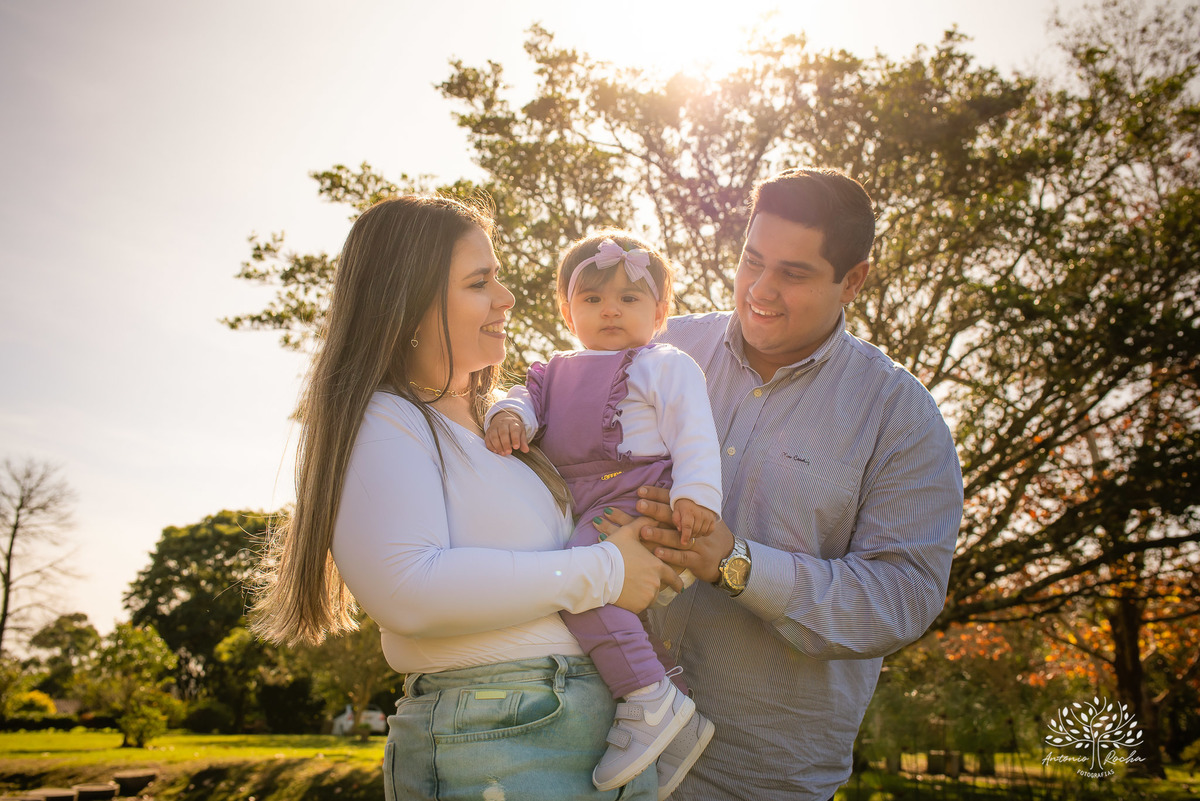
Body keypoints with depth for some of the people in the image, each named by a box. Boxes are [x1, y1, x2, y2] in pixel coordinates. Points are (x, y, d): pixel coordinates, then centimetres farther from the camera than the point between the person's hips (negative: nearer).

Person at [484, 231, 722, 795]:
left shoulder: (666, 366, 6)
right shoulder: (559, 372, 27)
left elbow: (694, 435, -5)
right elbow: (529, 397, 13)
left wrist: (696, 494, -21)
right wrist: (507, 414, -12)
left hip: (636, 497, -8)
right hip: (578, 506, 8)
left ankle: (651, 700, -21)